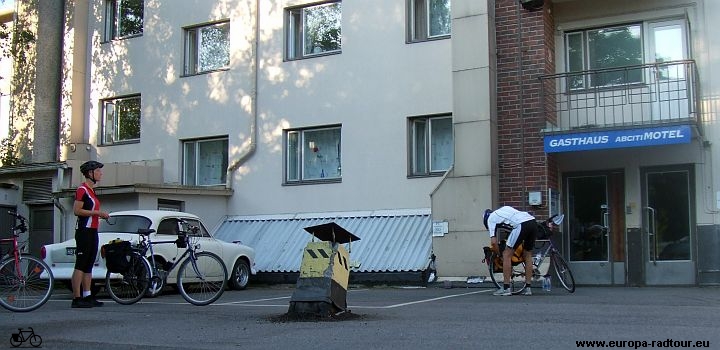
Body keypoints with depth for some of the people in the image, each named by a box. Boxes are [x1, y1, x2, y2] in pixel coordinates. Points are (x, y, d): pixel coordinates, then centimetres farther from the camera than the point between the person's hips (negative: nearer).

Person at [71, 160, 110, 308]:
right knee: (80, 265, -9)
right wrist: (97, 212, -17)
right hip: (84, 231, -10)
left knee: (89, 265, 10)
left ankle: (87, 296, 13)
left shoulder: (91, 190, 20)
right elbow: (77, 210, -18)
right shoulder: (82, 189, -9)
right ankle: (76, 298, -10)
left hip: (92, 231, 10)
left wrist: (101, 214, 12)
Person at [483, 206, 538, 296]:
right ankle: (527, 288, 20)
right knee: (528, 255, 19)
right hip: (534, 222, 7)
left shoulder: (491, 218, 17)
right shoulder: (504, 209, 37)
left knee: (507, 255, 4)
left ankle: (506, 288, 5)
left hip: (522, 225, -7)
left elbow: (493, 242, 8)